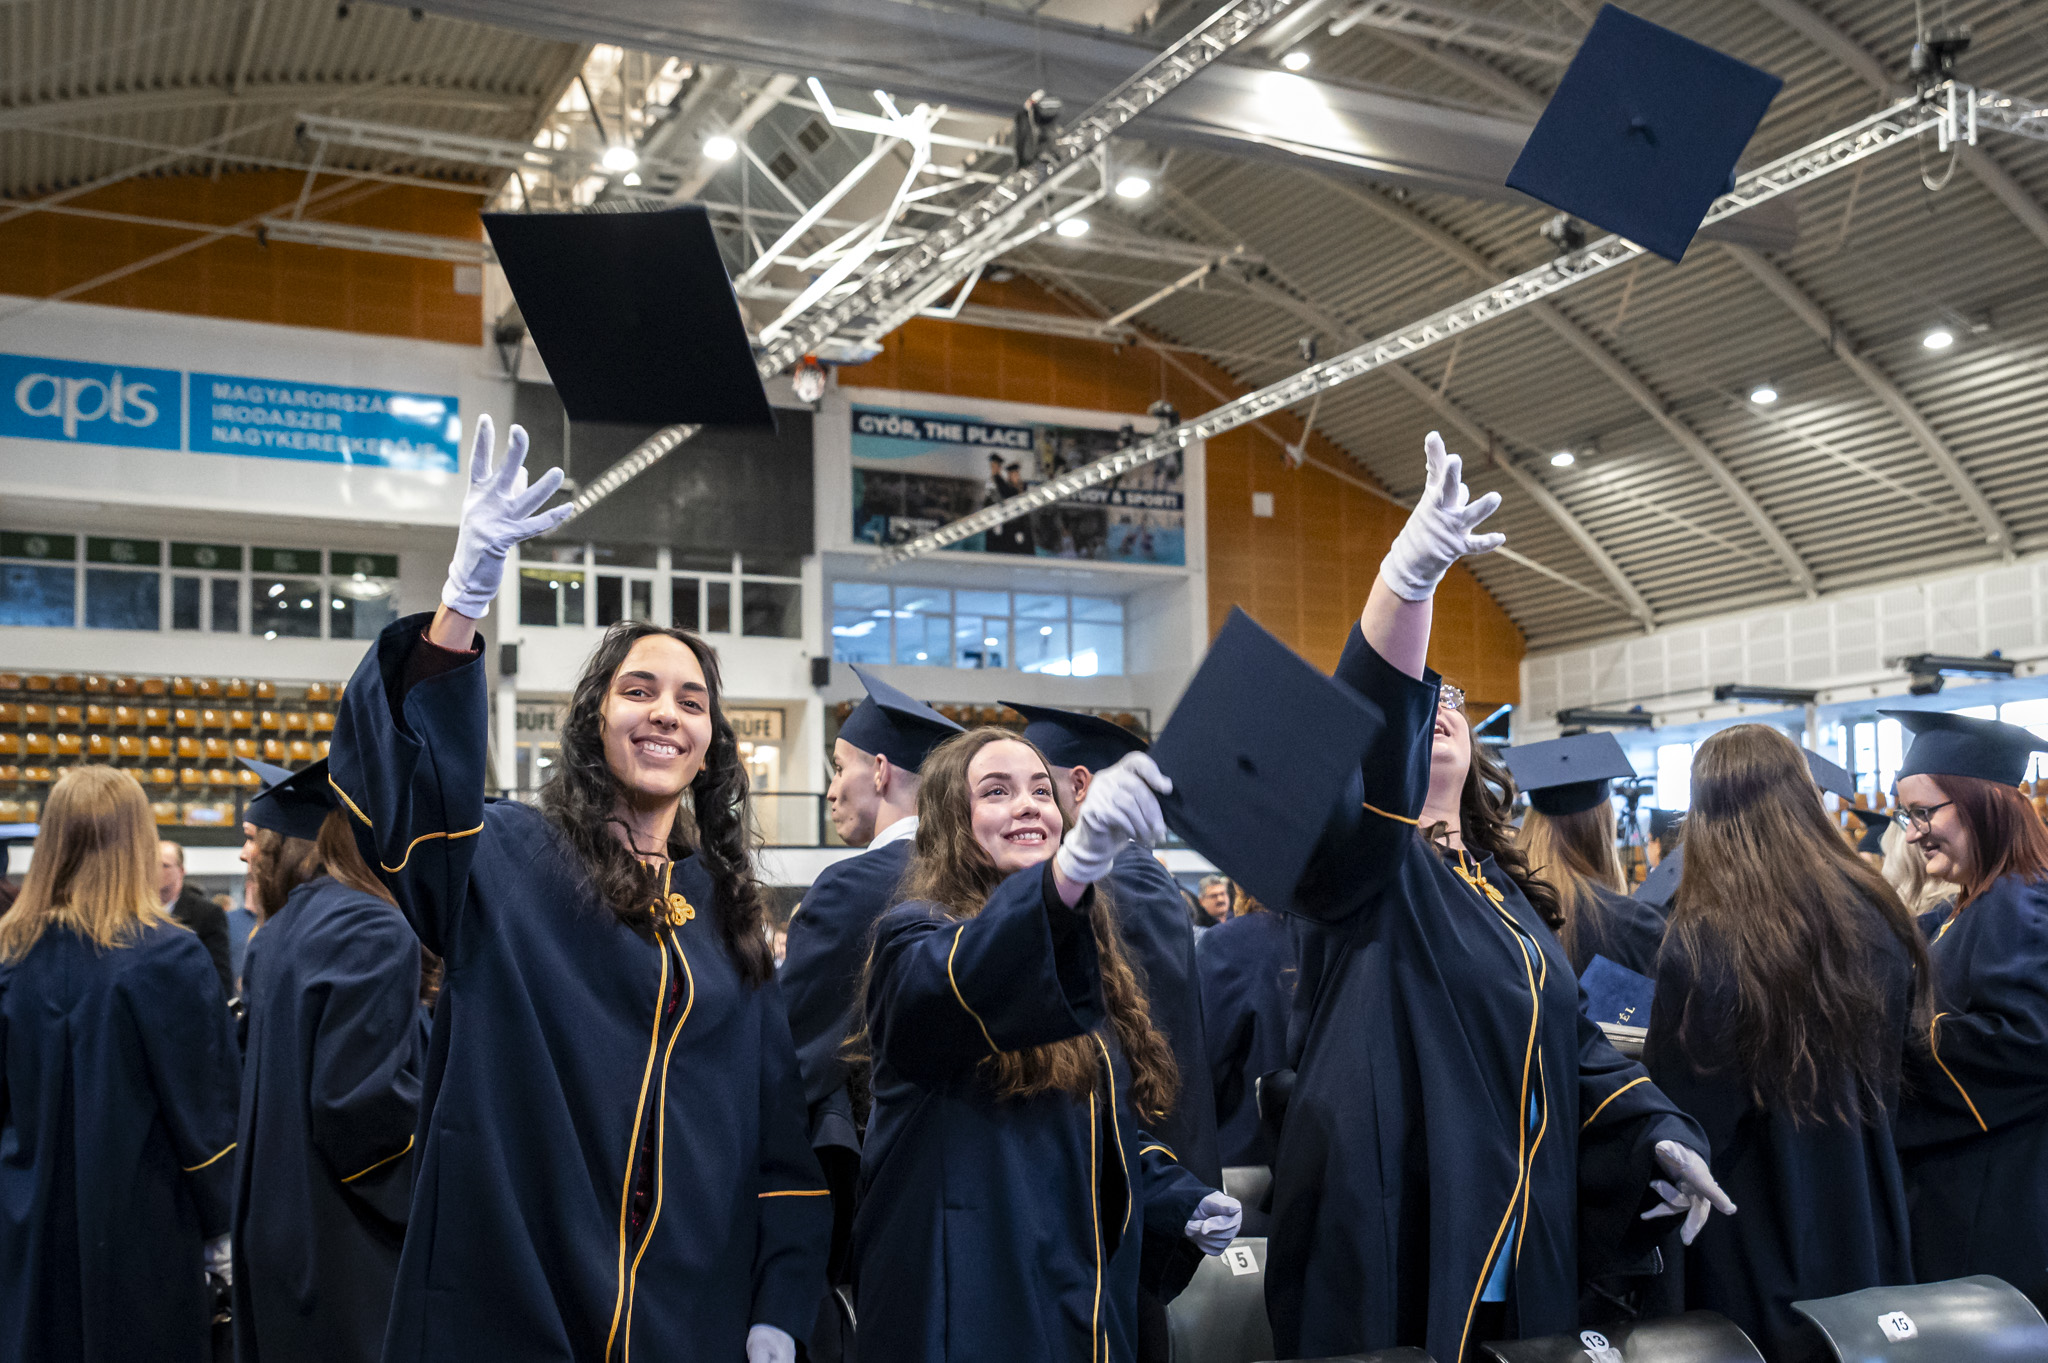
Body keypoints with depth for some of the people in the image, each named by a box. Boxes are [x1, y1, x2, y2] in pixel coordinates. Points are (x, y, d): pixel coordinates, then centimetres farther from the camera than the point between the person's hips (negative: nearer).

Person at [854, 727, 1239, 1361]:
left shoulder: (1084, 950, 14)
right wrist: (1075, 862, -50)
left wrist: (1182, 1201, 1)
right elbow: (957, 983, -33)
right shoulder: (914, 938, -8)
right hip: (970, 1302, -6)